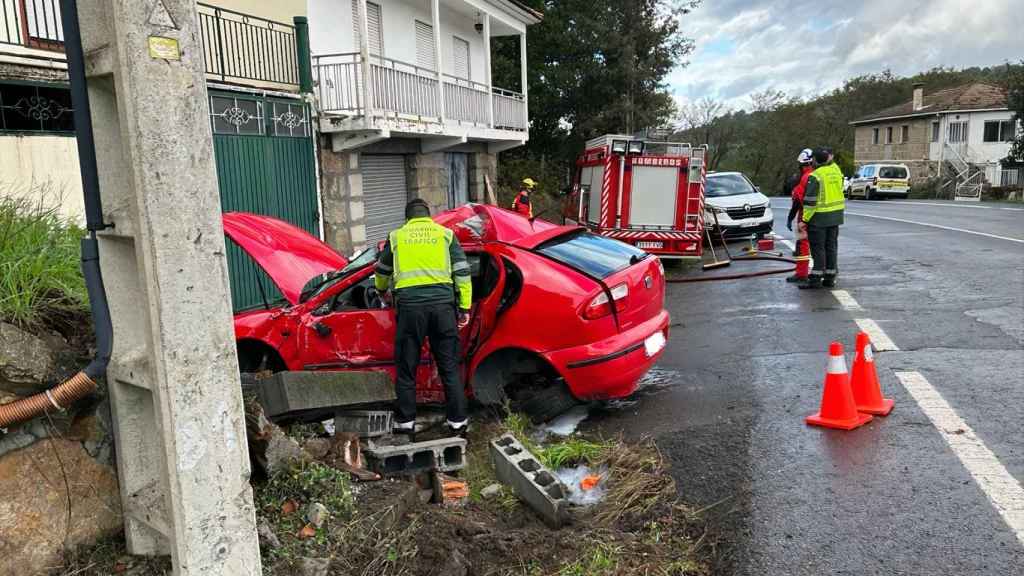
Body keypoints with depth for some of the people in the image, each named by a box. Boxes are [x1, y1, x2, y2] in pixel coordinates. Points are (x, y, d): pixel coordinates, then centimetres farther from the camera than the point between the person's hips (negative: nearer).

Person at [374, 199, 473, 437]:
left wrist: (382, 288, 50)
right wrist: (464, 307, 10)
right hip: (442, 302, 1)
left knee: (406, 368, 11)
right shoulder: (446, 234, 13)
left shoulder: (396, 236, 16)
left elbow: (382, 272, 29)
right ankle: (458, 421, 13)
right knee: (449, 367, 9)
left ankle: (405, 422, 18)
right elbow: (462, 273, 7)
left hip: (409, 303, 0)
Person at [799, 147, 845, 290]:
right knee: (831, 246, 12)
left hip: (819, 216, -7)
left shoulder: (815, 176, -16)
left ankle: (816, 278, -1)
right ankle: (830, 278, 16)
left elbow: (810, 200, -18)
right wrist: (829, 158, 26)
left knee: (818, 247, -2)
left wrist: (805, 219, -13)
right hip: (835, 214, 7)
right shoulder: (836, 169, 4)